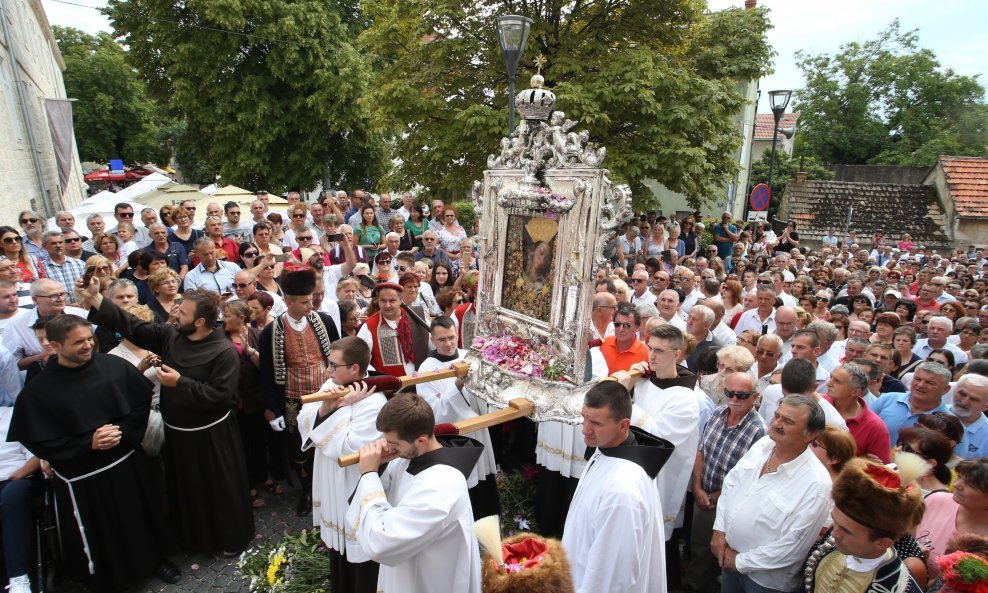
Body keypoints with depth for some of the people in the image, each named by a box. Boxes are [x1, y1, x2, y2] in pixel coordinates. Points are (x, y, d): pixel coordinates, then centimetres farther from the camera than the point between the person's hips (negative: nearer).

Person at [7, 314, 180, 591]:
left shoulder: (114, 366, -8)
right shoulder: (38, 391, -13)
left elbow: (143, 400, -1)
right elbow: (39, 441, -10)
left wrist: (124, 432, -13)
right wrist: (88, 444, -19)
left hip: (128, 461, 2)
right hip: (82, 476, -2)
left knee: (143, 519, 20)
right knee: (101, 537, 15)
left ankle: (156, 558, 45)